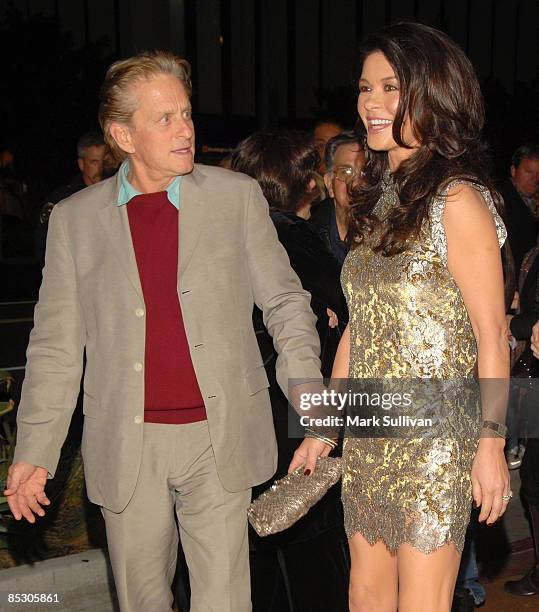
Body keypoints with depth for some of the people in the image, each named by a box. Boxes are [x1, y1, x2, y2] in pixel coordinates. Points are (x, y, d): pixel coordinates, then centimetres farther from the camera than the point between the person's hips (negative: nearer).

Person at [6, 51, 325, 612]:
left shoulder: (238, 196, 1)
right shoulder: (74, 218, 2)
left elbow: (285, 304, 4)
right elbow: (56, 345, 5)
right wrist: (33, 452, 1)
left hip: (220, 442, -1)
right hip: (125, 448, 1)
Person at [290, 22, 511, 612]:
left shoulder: (456, 199, -12)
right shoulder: (378, 197, 10)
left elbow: (492, 337, -12)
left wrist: (491, 446, -13)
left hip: (434, 436, -7)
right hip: (369, 433, 7)